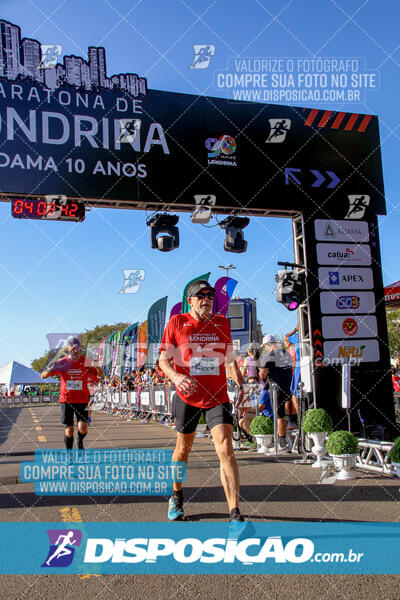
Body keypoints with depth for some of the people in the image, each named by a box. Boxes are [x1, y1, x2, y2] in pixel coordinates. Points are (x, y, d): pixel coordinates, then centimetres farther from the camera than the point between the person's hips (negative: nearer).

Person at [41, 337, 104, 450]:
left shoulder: (86, 362, 0)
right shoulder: (62, 362, 0)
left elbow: (101, 375, -2)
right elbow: (43, 376, 2)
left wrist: (97, 367, -23)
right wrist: (50, 370, -21)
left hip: (82, 400, 0)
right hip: (66, 399, 0)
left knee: (83, 428, -10)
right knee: (69, 429, 1)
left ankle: (80, 442, 24)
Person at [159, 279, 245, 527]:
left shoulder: (222, 323, 7)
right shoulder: (177, 322, 0)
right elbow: (164, 359, 0)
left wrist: (241, 385, 6)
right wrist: (175, 376, -20)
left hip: (218, 396, 1)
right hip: (187, 396, 0)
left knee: (225, 448, -15)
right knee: (183, 447, 15)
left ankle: (235, 516, -15)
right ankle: (177, 495, 42)